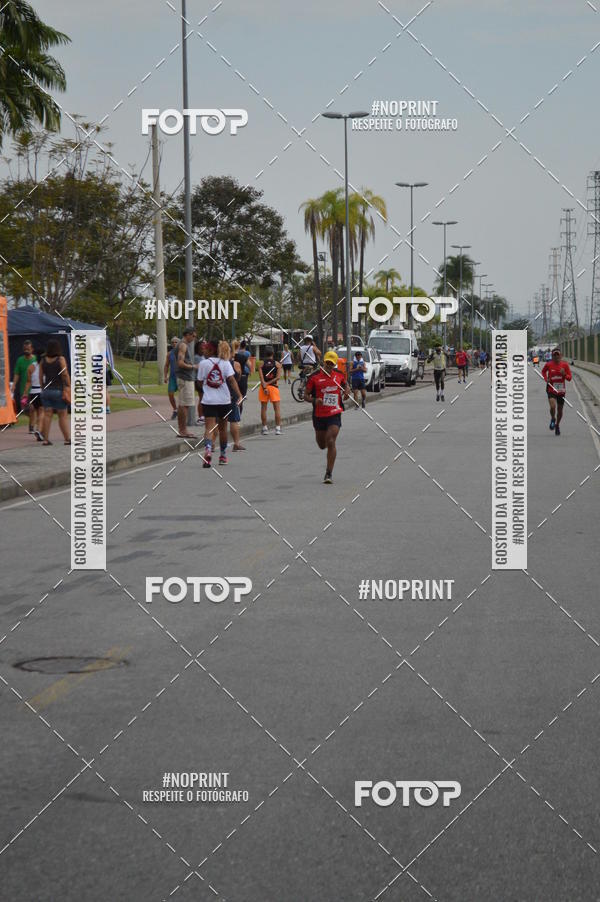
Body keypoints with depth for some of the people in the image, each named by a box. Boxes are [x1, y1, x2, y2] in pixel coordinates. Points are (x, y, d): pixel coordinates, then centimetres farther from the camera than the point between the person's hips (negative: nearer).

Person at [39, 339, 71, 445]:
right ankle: (67, 438, 3)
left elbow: (41, 377, 7)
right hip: (59, 390, -4)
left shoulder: (43, 360, 5)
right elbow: (65, 375, -11)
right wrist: (69, 388, -5)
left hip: (46, 391, 4)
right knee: (62, 415, 1)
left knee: (47, 415, 4)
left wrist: (43, 388, 16)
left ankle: (45, 439, 3)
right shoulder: (61, 359, -7)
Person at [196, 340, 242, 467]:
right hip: (224, 400, 2)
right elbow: (231, 380, -10)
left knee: (209, 428, -8)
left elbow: (200, 382, 3)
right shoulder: (225, 363, 1)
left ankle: (208, 450, -35)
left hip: (208, 400, -2)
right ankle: (223, 456, 27)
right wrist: (239, 395, -14)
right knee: (223, 428, 16)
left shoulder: (203, 364, -2)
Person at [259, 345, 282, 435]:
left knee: (263, 408, 7)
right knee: (277, 408, 3)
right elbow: (278, 377, -9)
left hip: (264, 387, 1)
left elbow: (261, 377, -9)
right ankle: (278, 428, -3)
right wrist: (269, 383, -8)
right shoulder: (277, 364, 0)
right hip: (273, 387, -1)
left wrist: (264, 387, -13)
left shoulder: (261, 364, 0)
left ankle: (265, 428, 8)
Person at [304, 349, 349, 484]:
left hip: (335, 414, 0)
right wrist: (314, 400, -23)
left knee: (330, 443, -14)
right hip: (319, 415, 0)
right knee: (322, 445, 14)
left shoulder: (339, 374, 4)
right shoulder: (314, 376, -5)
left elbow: (345, 385, 25)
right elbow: (306, 396, -2)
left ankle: (329, 474, -9)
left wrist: (347, 391, 2)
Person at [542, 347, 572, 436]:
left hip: (561, 391, 2)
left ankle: (557, 425, 35)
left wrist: (564, 374, -20)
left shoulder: (565, 364, -4)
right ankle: (553, 419, 8)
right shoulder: (548, 364, -5)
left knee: (560, 410, 11)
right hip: (551, 389, -2)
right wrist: (546, 378, -1)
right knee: (553, 406, -24)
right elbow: (543, 371, 17)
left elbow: (570, 378, 0)